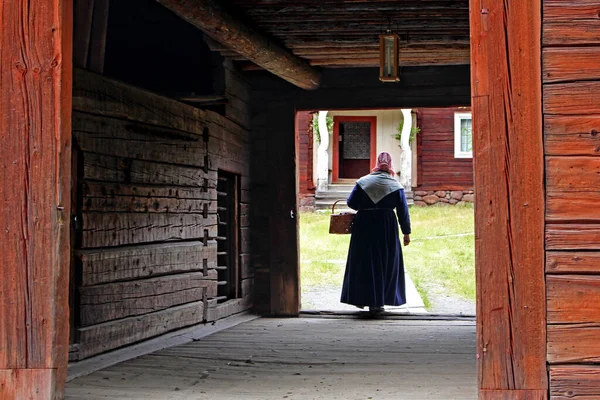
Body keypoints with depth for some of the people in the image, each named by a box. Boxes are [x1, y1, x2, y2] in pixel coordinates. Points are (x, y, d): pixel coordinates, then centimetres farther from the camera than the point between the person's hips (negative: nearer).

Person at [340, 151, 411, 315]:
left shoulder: (363, 182, -1)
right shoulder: (395, 185, -3)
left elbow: (351, 202, 0)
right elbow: (403, 211, -3)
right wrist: (406, 232, 3)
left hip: (363, 227, 1)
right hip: (387, 229, -1)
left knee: (363, 263, 11)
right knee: (385, 264, 8)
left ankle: (361, 299, 14)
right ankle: (378, 302, 7)